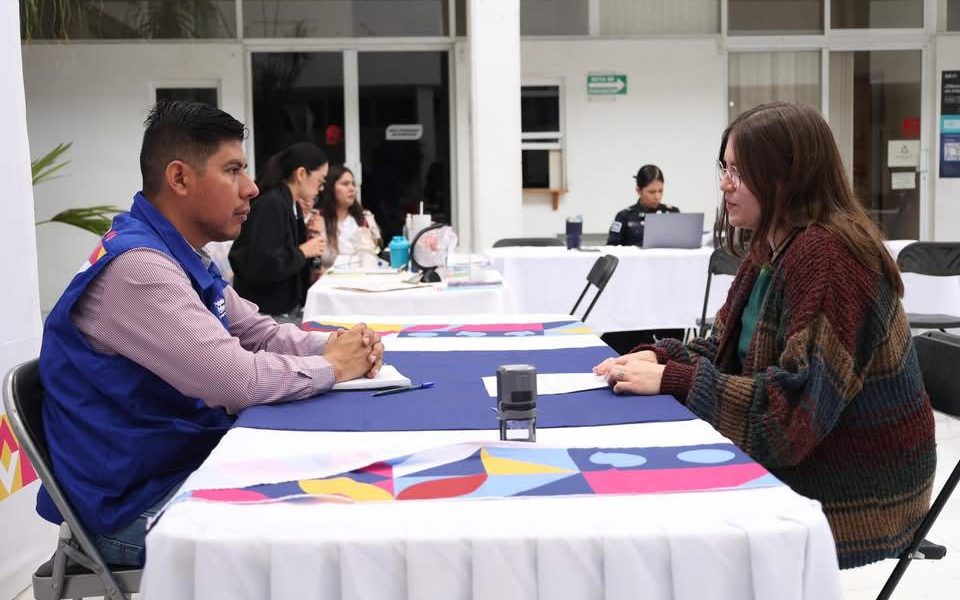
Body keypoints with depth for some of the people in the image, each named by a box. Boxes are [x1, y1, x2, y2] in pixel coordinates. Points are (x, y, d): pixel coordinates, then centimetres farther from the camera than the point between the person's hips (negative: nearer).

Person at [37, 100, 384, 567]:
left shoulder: (183, 257, 8)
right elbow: (238, 382, -29)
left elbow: (259, 333, 14)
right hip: (138, 504, -9)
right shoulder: (137, 267, -24)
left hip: (190, 461, 9)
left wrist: (335, 346, -5)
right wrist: (332, 367, -13)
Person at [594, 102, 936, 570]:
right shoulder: (771, 250, 7)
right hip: (801, 461, 8)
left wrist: (671, 380, -26)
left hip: (853, 490, -8)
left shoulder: (826, 254, -24)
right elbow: (728, 351, 10)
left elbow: (795, 407, -28)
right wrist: (659, 358, -9)